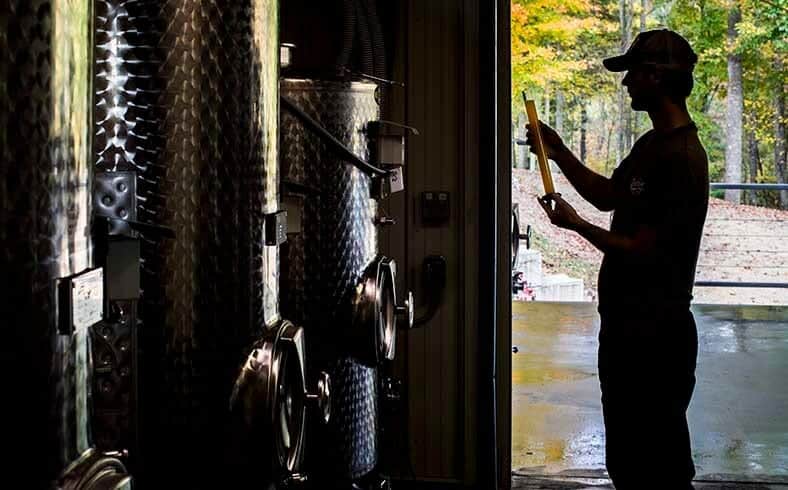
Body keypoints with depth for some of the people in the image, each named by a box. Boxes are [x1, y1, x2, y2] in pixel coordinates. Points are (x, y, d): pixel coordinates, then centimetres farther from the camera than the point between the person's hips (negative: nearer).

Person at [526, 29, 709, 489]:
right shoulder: (650, 144, 10)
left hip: (655, 335, -10)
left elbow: (640, 250, -21)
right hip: (625, 327, 10)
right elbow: (609, 195, 25)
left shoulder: (682, 159, -20)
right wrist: (560, 154, 14)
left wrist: (576, 224, -9)